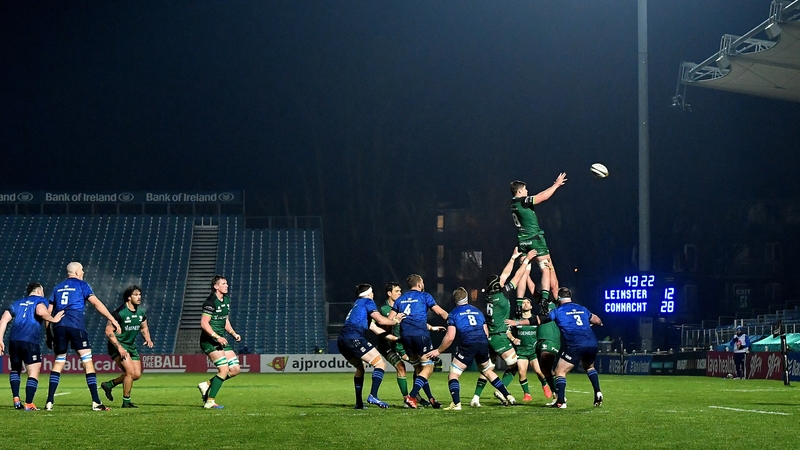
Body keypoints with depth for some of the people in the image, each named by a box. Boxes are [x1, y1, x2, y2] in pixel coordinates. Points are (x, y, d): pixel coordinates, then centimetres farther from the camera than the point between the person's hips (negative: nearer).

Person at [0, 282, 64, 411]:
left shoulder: (17, 303, 26)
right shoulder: (40, 300, 11)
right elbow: (40, 311, -14)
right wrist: (53, 319, -1)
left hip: (13, 340, 5)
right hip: (30, 342, -5)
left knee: (15, 370, 23)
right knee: (33, 373, 3)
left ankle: (16, 399, 12)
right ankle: (28, 404, -4)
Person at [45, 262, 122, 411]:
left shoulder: (57, 288, 20)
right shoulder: (82, 285, 7)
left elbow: (48, 313, 18)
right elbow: (97, 303, -3)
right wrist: (113, 320, -2)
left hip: (59, 326, 5)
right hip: (76, 326, -5)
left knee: (58, 363, 13)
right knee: (88, 362, -3)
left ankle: (49, 402, 6)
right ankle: (96, 402, -10)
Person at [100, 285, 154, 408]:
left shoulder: (141, 312, 2)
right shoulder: (119, 312, -20)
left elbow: (144, 327, 19)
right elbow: (108, 331, -18)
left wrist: (148, 339, -2)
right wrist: (119, 347, -24)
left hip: (131, 346, 8)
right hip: (118, 345, -8)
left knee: (137, 375, 4)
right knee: (131, 371, -18)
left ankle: (108, 385, 23)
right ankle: (126, 402, -3)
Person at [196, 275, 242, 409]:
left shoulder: (226, 299, 12)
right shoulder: (211, 302, -15)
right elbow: (204, 323, -19)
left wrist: (233, 333, 10)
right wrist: (217, 337, -24)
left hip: (221, 339, 9)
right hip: (209, 341, -9)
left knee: (235, 369, 3)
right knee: (224, 369, -16)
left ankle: (207, 385, 16)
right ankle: (209, 402, -8)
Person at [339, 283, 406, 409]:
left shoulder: (358, 304, 33)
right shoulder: (367, 302, 7)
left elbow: (376, 329, 31)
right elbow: (380, 320, -6)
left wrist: (394, 337, 30)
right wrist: (395, 321, 12)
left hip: (342, 342, 9)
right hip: (354, 338, -9)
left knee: (360, 368, 29)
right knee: (380, 364, -6)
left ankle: (359, 403, 24)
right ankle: (373, 396, -22)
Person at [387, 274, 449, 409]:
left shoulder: (400, 299, 18)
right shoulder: (424, 296, 7)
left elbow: (389, 319, 14)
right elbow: (441, 312, 4)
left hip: (405, 337, 5)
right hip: (421, 334, -5)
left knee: (418, 369, 16)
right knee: (428, 367, -1)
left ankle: (431, 399, 12)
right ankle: (411, 396, -18)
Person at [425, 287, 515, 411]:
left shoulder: (453, 314, 10)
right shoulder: (478, 311, 24)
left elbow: (450, 337, 2)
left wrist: (438, 351, 13)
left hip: (468, 345, -5)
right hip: (483, 344, 5)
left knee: (453, 375, 3)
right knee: (487, 371, 28)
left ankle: (456, 404, -17)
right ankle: (507, 396, 25)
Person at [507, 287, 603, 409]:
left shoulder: (559, 311, 8)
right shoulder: (582, 309, 21)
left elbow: (538, 320, 7)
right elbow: (597, 321, 33)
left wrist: (517, 323, 12)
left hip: (575, 346, -6)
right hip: (592, 344, 6)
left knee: (560, 371, 3)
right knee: (589, 367, 32)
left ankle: (560, 402, -10)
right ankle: (598, 394, 18)